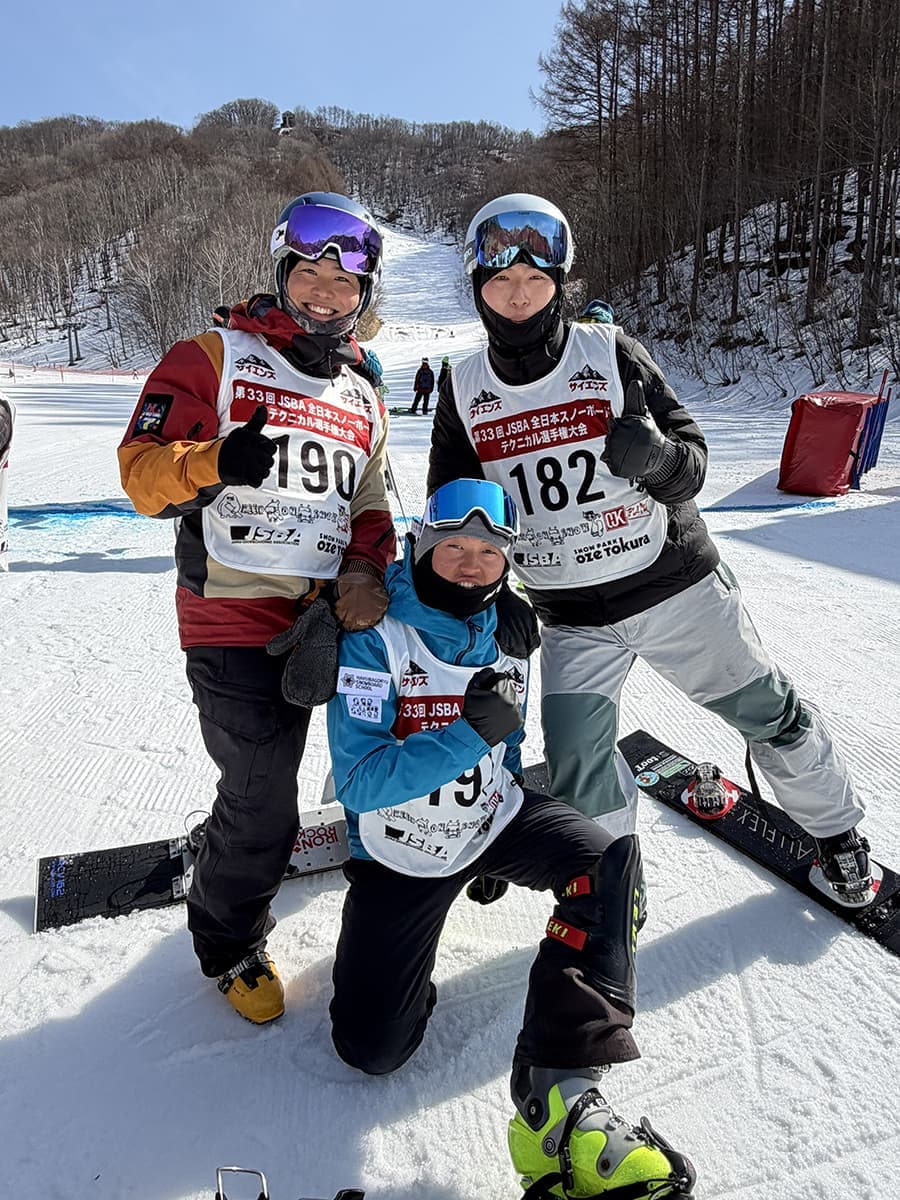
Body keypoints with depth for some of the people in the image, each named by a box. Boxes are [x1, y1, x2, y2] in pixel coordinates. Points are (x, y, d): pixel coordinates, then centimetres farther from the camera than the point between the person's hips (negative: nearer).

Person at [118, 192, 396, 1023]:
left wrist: (364, 573, -2)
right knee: (262, 803, 3)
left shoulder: (363, 401, 18)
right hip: (232, 620, -5)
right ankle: (227, 942, 31)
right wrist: (214, 461, -28)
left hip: (321, 618, 5)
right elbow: (143, 471, -6)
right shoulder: (215, 357, 0)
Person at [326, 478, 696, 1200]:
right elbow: (359, 782, -25)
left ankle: (562, 1088, -23)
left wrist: (503, 841, 12)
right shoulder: (375, 637, -19)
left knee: (609, 862, -25)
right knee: (372, 1050, -5)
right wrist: (469, 733, -33)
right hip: (401, 854, -3)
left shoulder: (506, 633, -1)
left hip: (492, 818, 4)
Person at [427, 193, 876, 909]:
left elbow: (692, 466, -7)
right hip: (574, 621, 1)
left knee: (771, 713, 11)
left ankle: (838, 833, 40)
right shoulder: (464, 392, -2)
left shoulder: (613, 354, -8)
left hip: (678, 587, -1)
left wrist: (655, 456, -30)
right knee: (579, 776, -5)